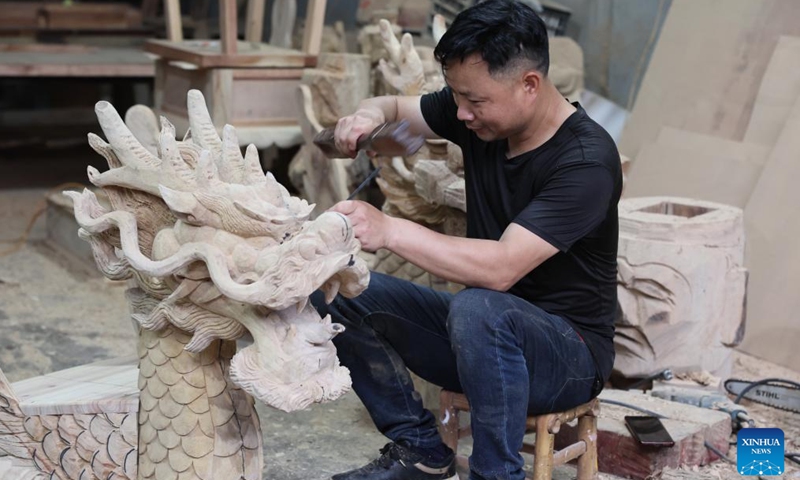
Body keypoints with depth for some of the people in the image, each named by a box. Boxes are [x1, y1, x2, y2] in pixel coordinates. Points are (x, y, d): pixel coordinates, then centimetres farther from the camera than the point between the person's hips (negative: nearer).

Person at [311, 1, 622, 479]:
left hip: (569, 352, -7)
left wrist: (390, 229, -38)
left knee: (477, 308, -40)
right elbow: (396, 106, 10)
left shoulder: (586, 161, -24)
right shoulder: (478, 114, -4)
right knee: (335, 290, -7)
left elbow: (501, 268, -34)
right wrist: (369, 113, -14)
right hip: (487, 332, 7)